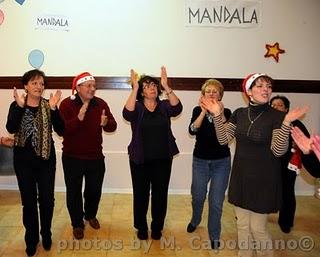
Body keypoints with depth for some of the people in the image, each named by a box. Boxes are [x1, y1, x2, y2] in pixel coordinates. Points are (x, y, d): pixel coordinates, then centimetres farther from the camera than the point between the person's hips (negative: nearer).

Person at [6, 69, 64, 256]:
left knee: (47, 199, 4)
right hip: (23, 160, 0)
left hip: (46, 159, 0)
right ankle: (32, 238, 24)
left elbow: (60, 131, -11)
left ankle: (46, 234, 28)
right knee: (28, 201, 6)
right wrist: (20, 106, -25)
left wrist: (53, 108, -22)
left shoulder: (49, 105, 0)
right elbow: (11, 129, -17)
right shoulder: (16, 105, 0)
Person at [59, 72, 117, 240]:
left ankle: (90, 215, 44)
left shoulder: (100, 104, -2)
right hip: (72, 158, -3)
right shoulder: (67, 104, -11)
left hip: (95, 157, 3)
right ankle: (77, 224, 29)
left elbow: (113, 126, -6)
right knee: (74, 192, 8)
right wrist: (79, 118, -35)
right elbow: (62, 129, -21)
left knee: (94, 190, 16)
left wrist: (106, 122, -28)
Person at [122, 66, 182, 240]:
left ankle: (157, 227, 30)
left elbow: (177, 108, -20)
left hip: (163, 159, 1)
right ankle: (141, 227, 28)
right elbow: (127, 114, -26)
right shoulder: (137, 107, -4)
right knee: (140, 194, 9)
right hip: (140, 160, -1)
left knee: (160, 194, 11)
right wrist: (134, 89, -32)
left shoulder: (164, 106, 1)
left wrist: (167, 87, -31)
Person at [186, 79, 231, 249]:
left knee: (216, 202, 1)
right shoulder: (198, 110, -2)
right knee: (198, 196, 15)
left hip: (221, 162, -1)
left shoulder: (226, 112, -4)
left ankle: (214, 236, 19)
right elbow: (192, 130, -20)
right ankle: (195, 220, 46)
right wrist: (204, 112, -32)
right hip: (200, 160, 1)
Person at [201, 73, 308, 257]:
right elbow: (223, 140, 0)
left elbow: (278, 151, -17)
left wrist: (286, 123, -29)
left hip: (264, 180, -4)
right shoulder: (239, 114, 2)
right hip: (241, 177, 4)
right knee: (243, 226, 15)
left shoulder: (277, 116, -11)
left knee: (258, 228, 5)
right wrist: (217, 115, -11)